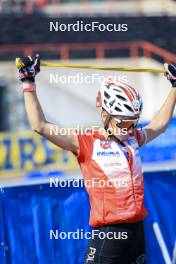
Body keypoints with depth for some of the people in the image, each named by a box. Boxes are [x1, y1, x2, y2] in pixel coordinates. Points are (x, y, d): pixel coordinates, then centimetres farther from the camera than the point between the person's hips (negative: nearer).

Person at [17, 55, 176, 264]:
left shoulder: (133, 140, 12)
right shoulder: (87, 143, -4)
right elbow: (40, 126, -10)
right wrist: (28, 83, -9)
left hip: (137, 232, 6)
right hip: (107, 234, -6)